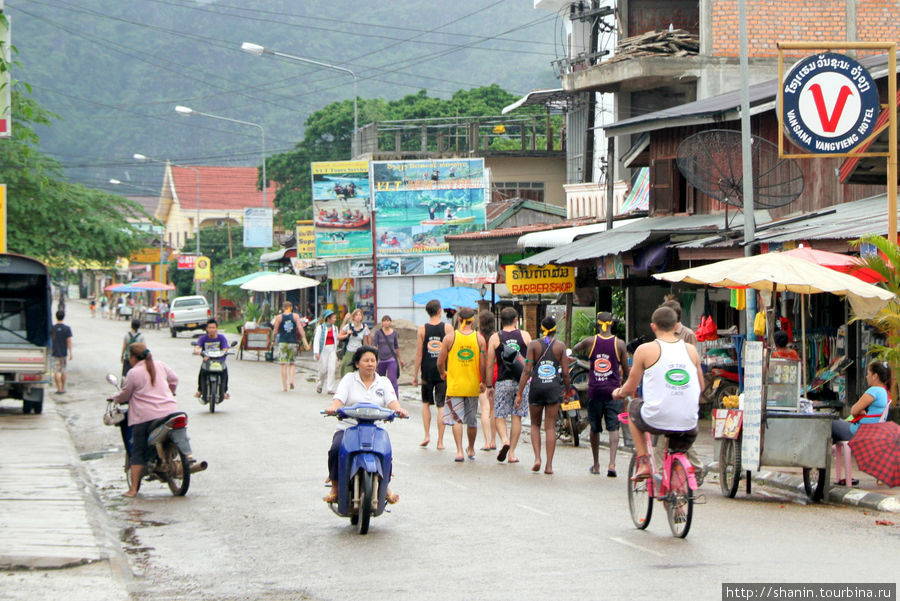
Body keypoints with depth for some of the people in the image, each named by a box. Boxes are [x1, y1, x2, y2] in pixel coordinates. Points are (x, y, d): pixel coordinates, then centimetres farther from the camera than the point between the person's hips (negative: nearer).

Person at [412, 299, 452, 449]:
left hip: (427, 371, 1)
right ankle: (440, 441, 2)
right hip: (444, 372, -1)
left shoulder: (422, 330, -2)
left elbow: (419, 354, -2)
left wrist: (415, 375, 4)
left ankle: (427, 435, 8)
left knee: (426, 403, 18)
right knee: (441, 406, 3)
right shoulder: (448, 328, -3)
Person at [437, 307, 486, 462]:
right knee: (472, 420, 15)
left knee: (456, 419, 0)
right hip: (473, 385, 2)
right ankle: (471, 450, 31)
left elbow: (440, 362, -3)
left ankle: (459, 451, -13)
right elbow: (483, 363, -4)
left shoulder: (450, 337, -6)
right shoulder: (479, 338, -4)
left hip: (454, 384, -2)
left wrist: (443, 373, 17)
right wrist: (483, 382, 8)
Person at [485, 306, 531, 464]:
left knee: (499, 416, 7)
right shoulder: (525, 335, 3)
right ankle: (512, 453, 6)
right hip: (522, 381, 1)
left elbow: (490, 364, 0)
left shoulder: (494, 338, 0)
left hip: (503, 381, -1)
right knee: (517, 417, 6)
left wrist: (489, 386, 6)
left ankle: (504, 440, -19)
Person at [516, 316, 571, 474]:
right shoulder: (560, 346, 1)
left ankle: (537, 458, 0)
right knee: (550, 427, 4)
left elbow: (527, 370, -6)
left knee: (535, 424, 16)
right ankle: (549, 465, -1)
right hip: (554, 389, 0)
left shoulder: (534, 345, -1)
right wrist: (568, 391, 14)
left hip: (537, 387, 0)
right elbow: (565, 373, -1)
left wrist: (519, 393, -4)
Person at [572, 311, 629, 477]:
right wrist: (623, 379, 24)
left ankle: (596, 465, 21)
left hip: (594, 390, 1)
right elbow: (626, 371, 3)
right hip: (613, 390, -1)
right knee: (613, 427, 0)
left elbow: (574, 351, 19)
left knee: (595, 428, 13)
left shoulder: (590, 342, -2)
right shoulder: (619, 344, -4)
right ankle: (612, 463, -16)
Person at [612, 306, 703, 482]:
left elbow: (630, 388, 5)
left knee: (633, 407, 30)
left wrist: (619, 392, 29)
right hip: (688, 424, 3)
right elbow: (701, 387, 17)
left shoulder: (645, 350, -3)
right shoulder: (691, 350, 7)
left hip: (656, 420, -3)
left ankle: (643, 462, 23)